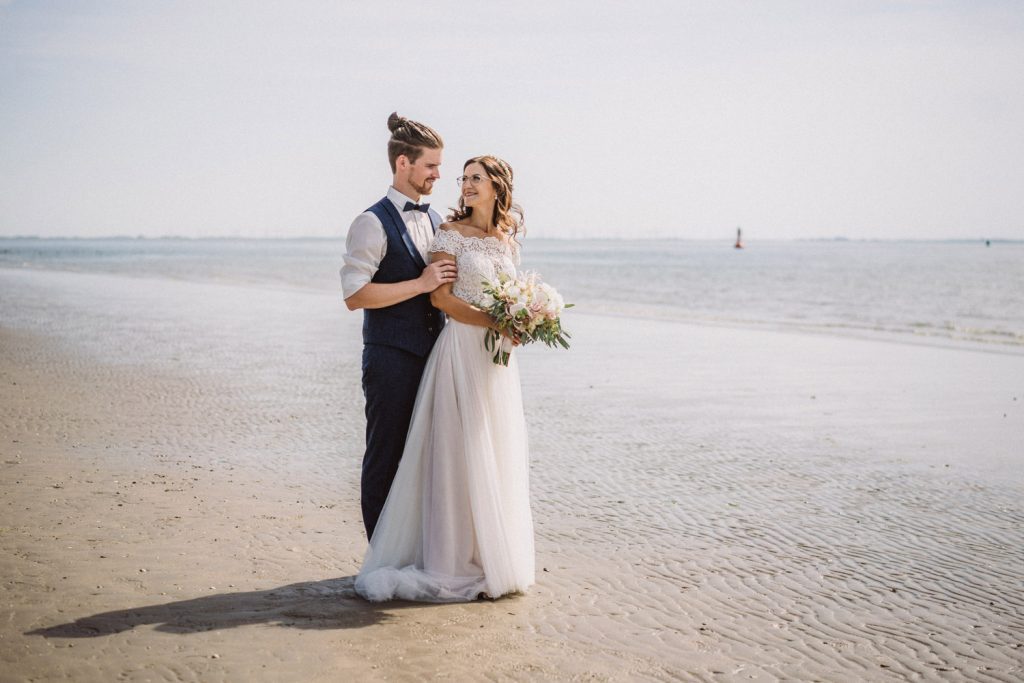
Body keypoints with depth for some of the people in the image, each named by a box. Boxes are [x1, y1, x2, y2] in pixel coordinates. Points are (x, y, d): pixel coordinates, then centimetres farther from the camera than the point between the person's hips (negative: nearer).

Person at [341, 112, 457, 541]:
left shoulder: (436, 221, 15)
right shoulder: (373, 223, -9)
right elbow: (355, 294, -18)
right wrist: (421, 284, -19)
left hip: (432, 356, 7)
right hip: (391, 360, -7)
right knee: (386, 459, 2)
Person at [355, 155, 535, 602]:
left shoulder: (508, 238, 12)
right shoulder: (451, 233, -5)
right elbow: (440, 297, -12)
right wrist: (494, 322, -17)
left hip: (498, 355, 6)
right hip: (462, 350, -6)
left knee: (497, 455, 10)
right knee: (461, 452, -4)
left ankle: (494, 556, 21)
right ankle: (459, 561, 4)